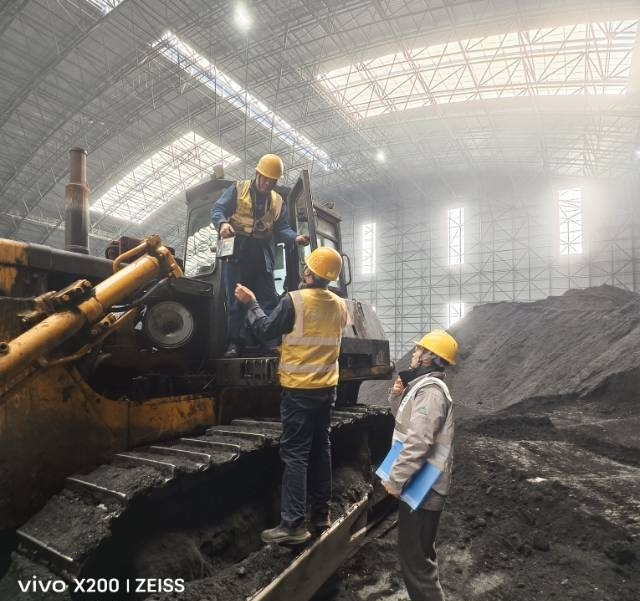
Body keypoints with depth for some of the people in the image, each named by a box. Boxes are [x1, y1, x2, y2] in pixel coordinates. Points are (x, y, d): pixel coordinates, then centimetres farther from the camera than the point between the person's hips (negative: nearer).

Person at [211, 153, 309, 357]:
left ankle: (273, 344, 3)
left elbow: (281, 228, 11)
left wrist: (295, 238, -10)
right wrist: (222, 223, -23)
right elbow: (217, 209, 1)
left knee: (269, 301, 0)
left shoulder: (278, 201, 16)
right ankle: (234, 343, 5)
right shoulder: (237, 190, 6)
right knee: (236, 300, 0)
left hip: (263, 256, 3)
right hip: (237, 253, -3)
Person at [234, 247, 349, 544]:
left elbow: (264, 329, -7)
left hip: (300, 389, -6)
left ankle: (293, 524, 4)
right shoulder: (340, 305, 3)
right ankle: (321, 512, 28)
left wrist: (251, 303, 7)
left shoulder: (294, 300, -16)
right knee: (320, 447, 16)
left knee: (294, 453, 0)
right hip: (327, 387, 6)